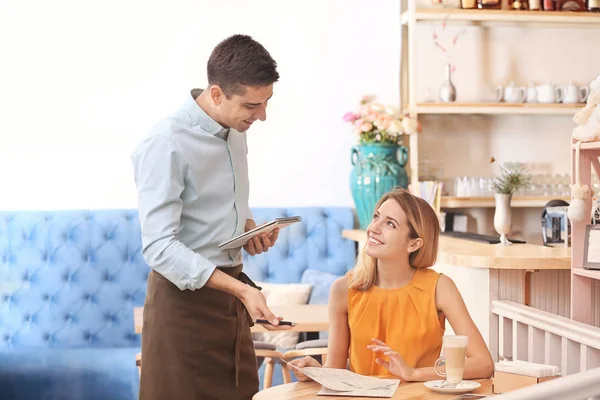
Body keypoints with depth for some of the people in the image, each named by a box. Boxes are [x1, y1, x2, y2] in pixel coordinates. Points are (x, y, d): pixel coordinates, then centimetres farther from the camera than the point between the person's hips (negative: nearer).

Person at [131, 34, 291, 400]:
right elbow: (159, 247, -25)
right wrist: (242, 289, -30)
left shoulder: (235, 130, 6)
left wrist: (249, 226, 0)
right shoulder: (167, 145, -20)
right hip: (185, 295, -7)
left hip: (230, 287, 7)